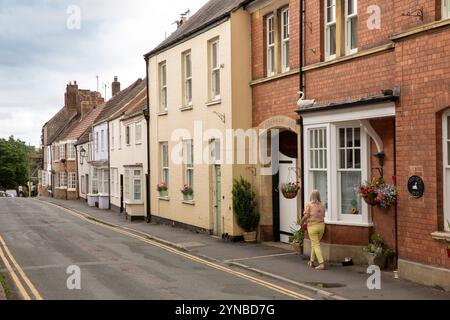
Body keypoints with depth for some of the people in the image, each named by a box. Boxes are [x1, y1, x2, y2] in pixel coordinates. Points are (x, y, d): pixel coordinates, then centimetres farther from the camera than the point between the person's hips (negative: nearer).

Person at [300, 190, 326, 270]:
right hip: (321, 225, 5)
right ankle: (311, 262, 26)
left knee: (316, 245, -2)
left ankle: (322, 264, -12)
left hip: (312, 227, -5)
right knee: (314, 244, 19)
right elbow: (322, 216, 8)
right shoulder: (322, 205, 5)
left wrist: (301, 222, 7)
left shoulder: (309, 204, -9)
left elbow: (306, 216, -13)